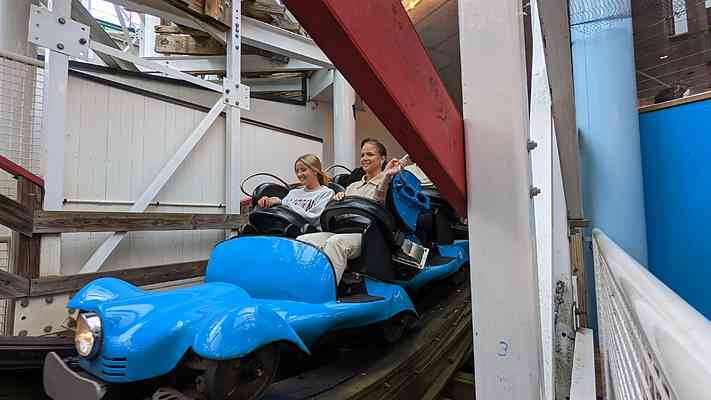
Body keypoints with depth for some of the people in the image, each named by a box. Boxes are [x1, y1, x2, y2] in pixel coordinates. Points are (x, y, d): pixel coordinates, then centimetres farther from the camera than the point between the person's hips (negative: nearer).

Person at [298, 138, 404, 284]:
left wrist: (386, 176, -25)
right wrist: (337, 200, 4)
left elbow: (376, 205, -13)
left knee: (335, 242, -38)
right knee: (302, 240, -19)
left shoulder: (387, 184, 10)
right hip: (341, 231, 6)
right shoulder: (353, 186, 30)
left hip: (367, 234, -6)